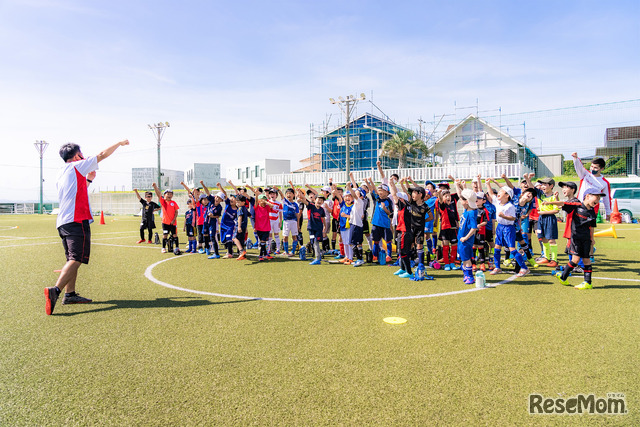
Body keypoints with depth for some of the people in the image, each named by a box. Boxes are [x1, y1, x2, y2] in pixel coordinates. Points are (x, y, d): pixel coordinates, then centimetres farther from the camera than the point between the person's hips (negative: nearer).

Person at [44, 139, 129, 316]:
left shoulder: (61, 174, 21)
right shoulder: (77, 166, 0)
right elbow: (103, 154, 7)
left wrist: (88, 179, 34)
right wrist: (120, 143, 18)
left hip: (63, 222, 9)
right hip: (77, 220, -9)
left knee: (72, 259, 13)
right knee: (76, 259, -13)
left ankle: (70, 294, 13)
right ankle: (55, 290, -26)